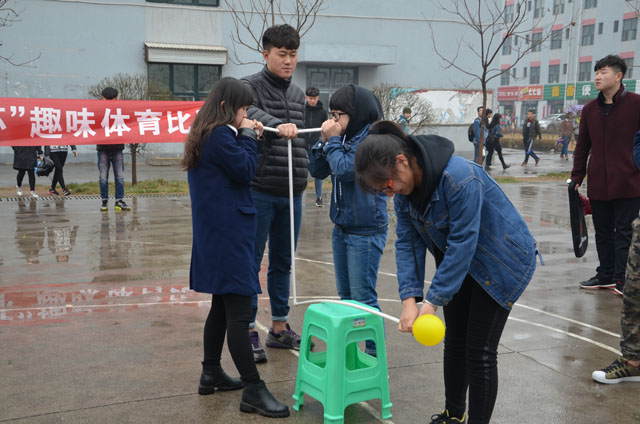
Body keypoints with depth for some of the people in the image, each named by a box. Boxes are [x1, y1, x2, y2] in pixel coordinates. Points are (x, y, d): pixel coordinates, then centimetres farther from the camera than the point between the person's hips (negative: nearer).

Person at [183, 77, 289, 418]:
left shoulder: (207, 134, 15)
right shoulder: (221, 135, -15)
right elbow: (245, 172, -14)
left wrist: (246, 137, 7)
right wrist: (248, 136, -4)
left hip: (214, 233, 11)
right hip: (228, 233, -11)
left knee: (223, 305, 19)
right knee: (239, 312, -9)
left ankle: (211, 374, 29)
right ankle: (253, 390, -5)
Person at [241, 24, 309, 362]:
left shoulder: (298, 94, 16)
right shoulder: (250, 86, -4)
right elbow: (250, 112, -26)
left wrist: (303, 175, 14)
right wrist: (278, 125, -43)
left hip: (292, 193, 6)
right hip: (259, 191, -6)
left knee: (283, 262, 13)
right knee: (251, 261, 1)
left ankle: (279, 327, 25)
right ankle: (249, 331, 11)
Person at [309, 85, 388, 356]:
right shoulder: (345, 137, 8)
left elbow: (345, 170, -25)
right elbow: (317, 171, 11)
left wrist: (333, 140, -11)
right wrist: (325, 141, -3)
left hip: (366, 231, -9)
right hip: (341, 228, 9)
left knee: (363, 298, -3)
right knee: (345, 296, 17)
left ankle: (374, 353, 9)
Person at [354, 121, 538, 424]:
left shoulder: (460, 178, -35)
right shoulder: (404, 188, -10)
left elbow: (462, 243, -32)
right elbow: (407, 241, -11)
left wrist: (433, 301, -28)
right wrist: (409, 299, -22)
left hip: (501, 262, -7)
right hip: (460, 262, 7)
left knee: (480, 352, -6)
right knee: (454, 342, 16)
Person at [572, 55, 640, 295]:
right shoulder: (590, 109, 10)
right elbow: (582, 146, 14)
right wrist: (576, 177, 10)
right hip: (598, 183, 5)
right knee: (603, 232, 13)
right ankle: (605, 275, 24)